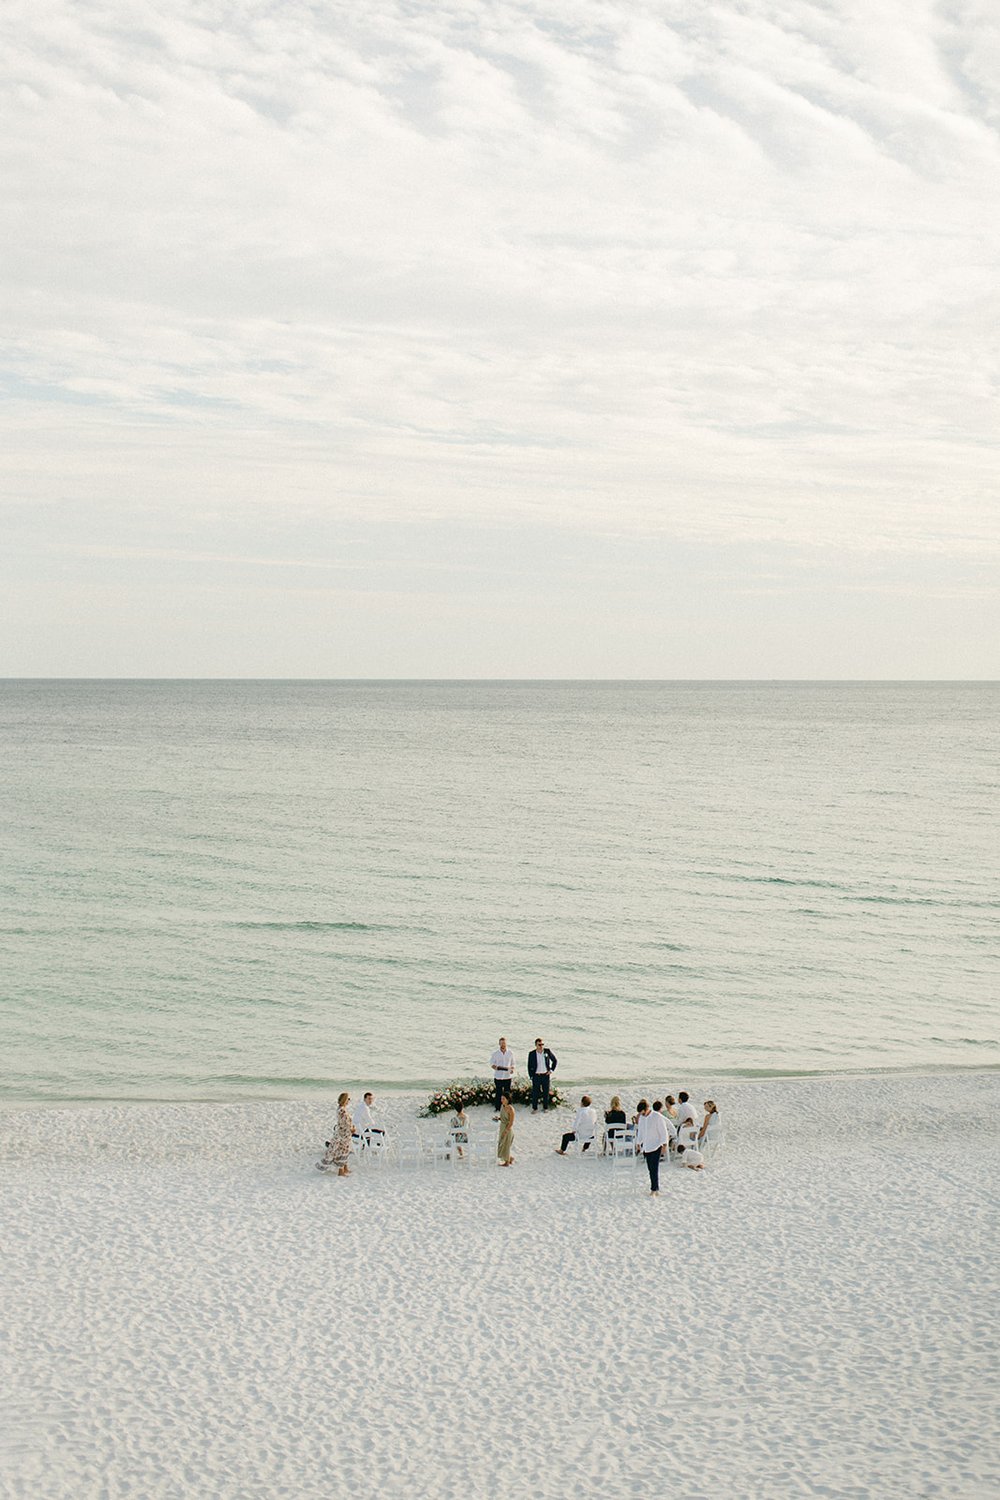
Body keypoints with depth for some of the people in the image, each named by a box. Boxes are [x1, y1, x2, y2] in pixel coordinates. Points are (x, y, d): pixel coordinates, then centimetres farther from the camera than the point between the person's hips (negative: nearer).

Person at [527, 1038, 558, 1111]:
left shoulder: (547, 1051, -3)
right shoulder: (531, 1054, -5)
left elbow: (554, 1061, 9)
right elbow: (529, 1066, 3)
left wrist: (552, 1070, 2)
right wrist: (531, 1077, -2)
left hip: (546, 1075, 1)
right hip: (536, 1076, -1)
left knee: (546, 1093, 7)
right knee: (535, 1093, -1)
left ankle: (545, 1108, 19)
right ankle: (534, 1108, 10)